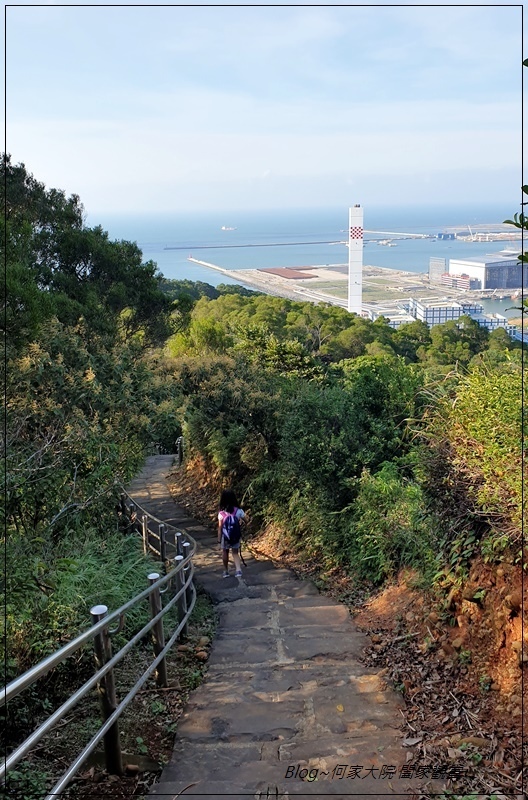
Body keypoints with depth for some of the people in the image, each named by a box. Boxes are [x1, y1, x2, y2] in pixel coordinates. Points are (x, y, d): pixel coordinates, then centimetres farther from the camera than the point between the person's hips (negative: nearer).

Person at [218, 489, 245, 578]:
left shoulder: (221, 513, -17)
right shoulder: (238, 511, -12)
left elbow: (220, 528, -12)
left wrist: (219, 540, -3)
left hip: (225, 537, -1)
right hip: (236, 537, 2)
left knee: (225, 552, 20)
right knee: (235, 553, 16)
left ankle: (226, 571, 31)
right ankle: (238, 570, -3)